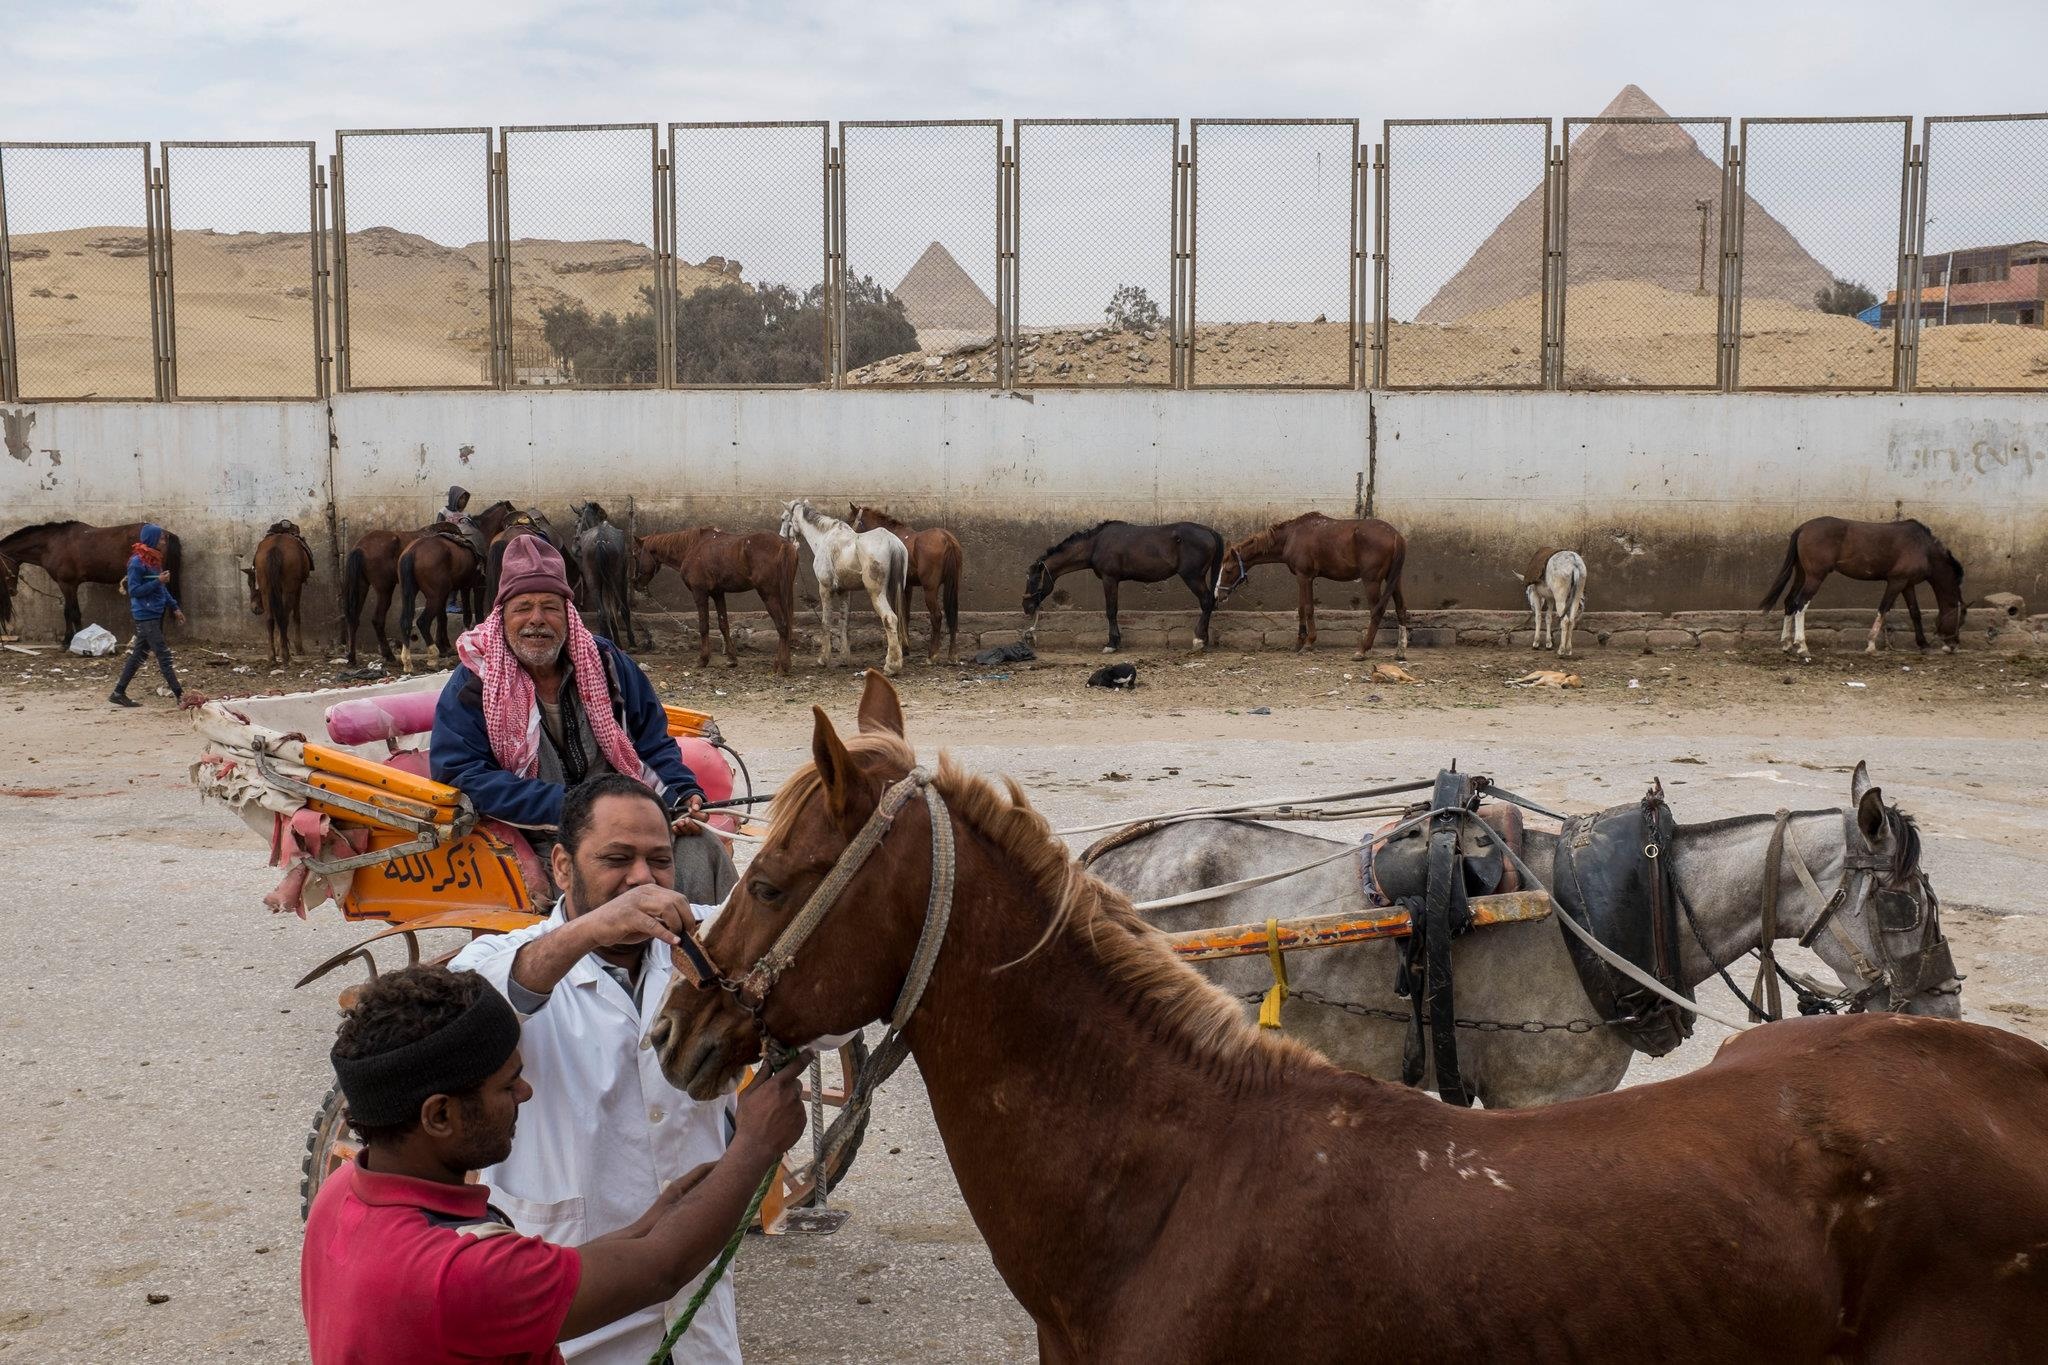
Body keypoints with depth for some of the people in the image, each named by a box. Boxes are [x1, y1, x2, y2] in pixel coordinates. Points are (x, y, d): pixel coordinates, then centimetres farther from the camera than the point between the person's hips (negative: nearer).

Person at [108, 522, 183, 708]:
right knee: (163, 655, -7)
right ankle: (179, 694, -5)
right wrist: (158, 581, -20)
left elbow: (162, 588, 19)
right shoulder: (137, 562, -15)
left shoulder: (154, 559, 11)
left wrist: (174, 607, 16)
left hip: (156, 614, 9)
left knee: (138, 654, 12)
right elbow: (134, 591, -17)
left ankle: (119, 693, 18)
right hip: (146, 616, -9)